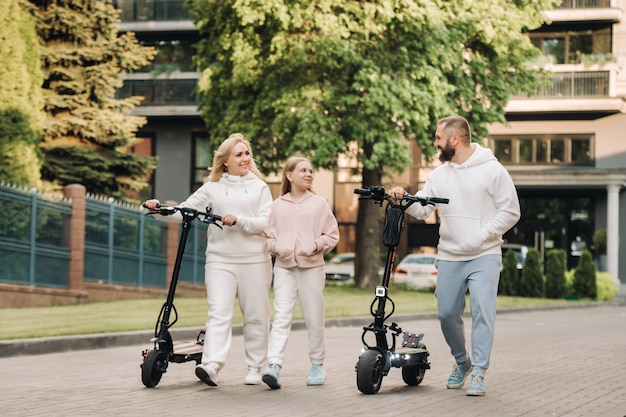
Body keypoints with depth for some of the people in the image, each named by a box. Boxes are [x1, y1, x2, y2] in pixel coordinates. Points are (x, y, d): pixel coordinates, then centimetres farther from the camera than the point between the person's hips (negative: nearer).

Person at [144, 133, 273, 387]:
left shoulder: (259, 187, 8)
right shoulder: (213, 188, 11)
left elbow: (266, 222, -3)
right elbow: (186, 209, 7)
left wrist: (238, 220, -18)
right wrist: (160, 208, -9)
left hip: (254, 260, 0)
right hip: (220, 259, 0)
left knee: (255, 316, 5)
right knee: (219, 313, -13)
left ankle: (255, 368, 16)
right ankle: (212, 365, -25)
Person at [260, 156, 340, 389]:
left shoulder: (319, 203, 7)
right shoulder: (277, 205, 10)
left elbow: (332, 236, 7)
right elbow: (267, 236, 14)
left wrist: (316, 245, -10)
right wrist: (277, 247, -5)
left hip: (311, 266, 0)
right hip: (284, 267, 0)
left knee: (314, 318, 4)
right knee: (281, 316, -11)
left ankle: (317, 365, 17)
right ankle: (274, 365, -21)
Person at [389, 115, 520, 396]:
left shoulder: (492, 170, -7)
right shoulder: (440, 174, 9)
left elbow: (510, 211, -6)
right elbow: (422, 208, 7)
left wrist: (481, 236, -13)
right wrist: (404, 199, -13)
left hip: (484, 256, -5)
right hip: (449, 257, 5)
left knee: (482, 312, -12)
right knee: (446, 313, 8)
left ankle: (479, 373, -7)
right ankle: (462, 361, 30)